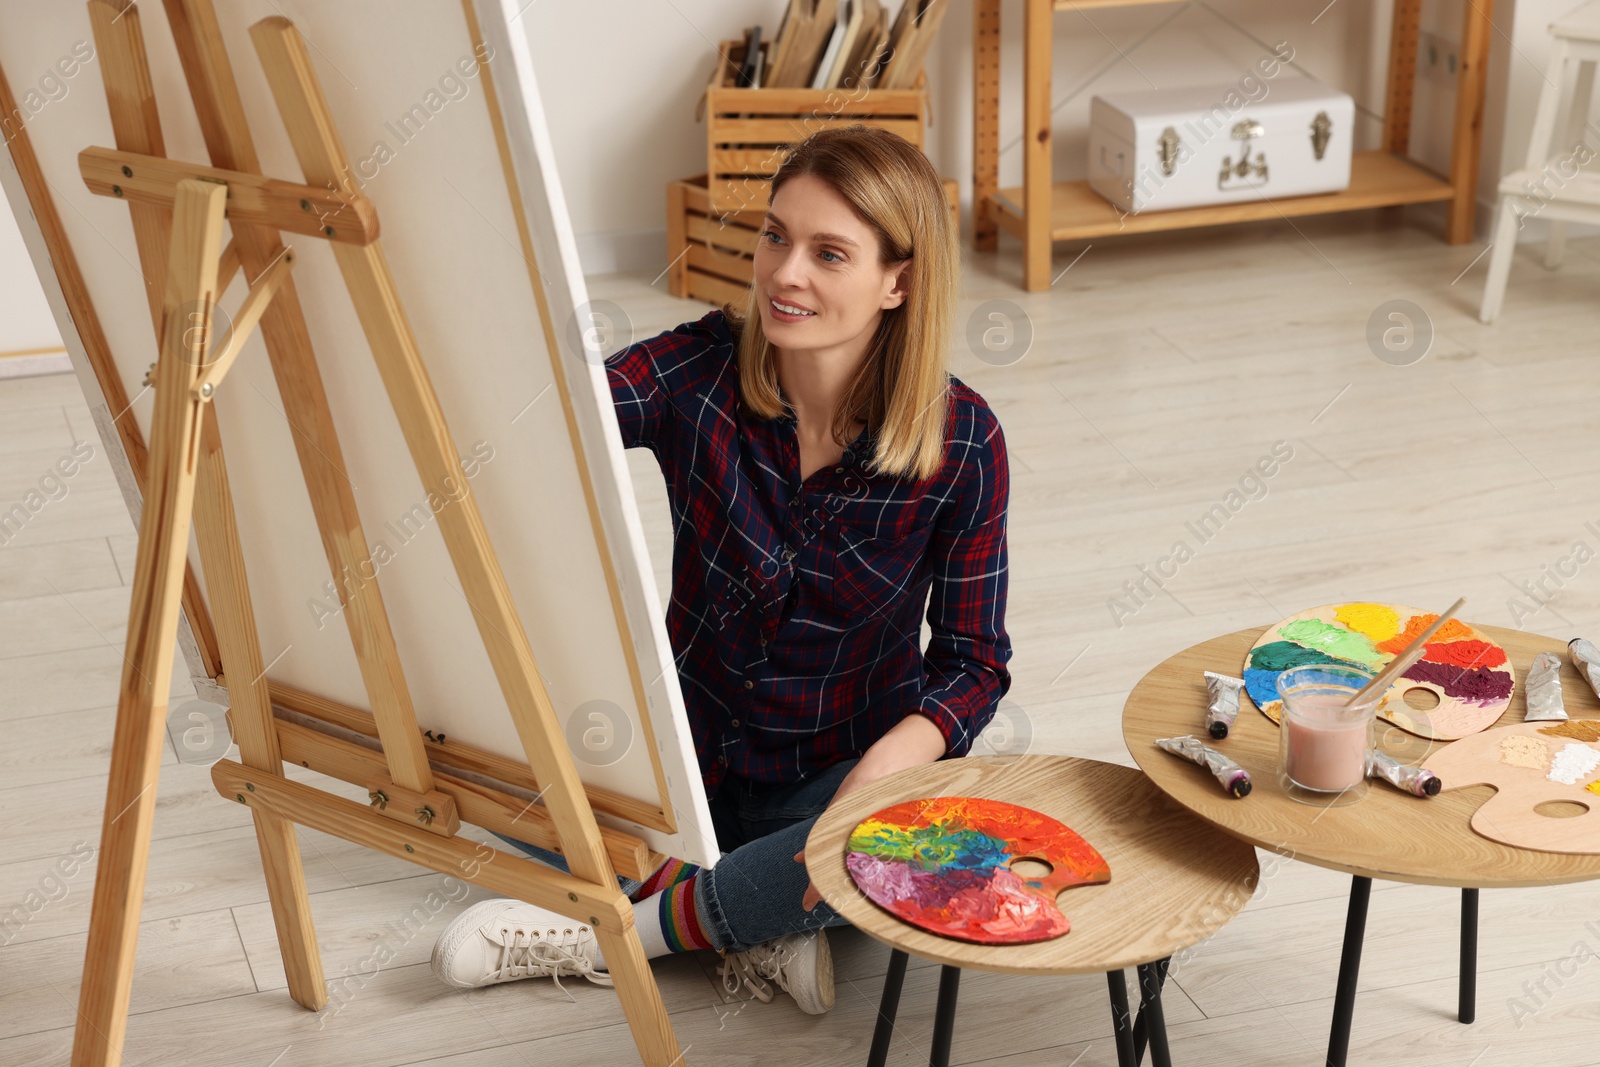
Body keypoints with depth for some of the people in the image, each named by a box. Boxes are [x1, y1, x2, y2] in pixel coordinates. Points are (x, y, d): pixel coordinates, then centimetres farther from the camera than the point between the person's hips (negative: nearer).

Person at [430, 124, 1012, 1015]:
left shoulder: (963, 443, -14)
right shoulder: (702, 370, -13)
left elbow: (973, 662, -9)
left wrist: (887, 765, -28)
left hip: (846, 769, -1)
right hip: (690, 747, 2)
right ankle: (759, 928, -16)